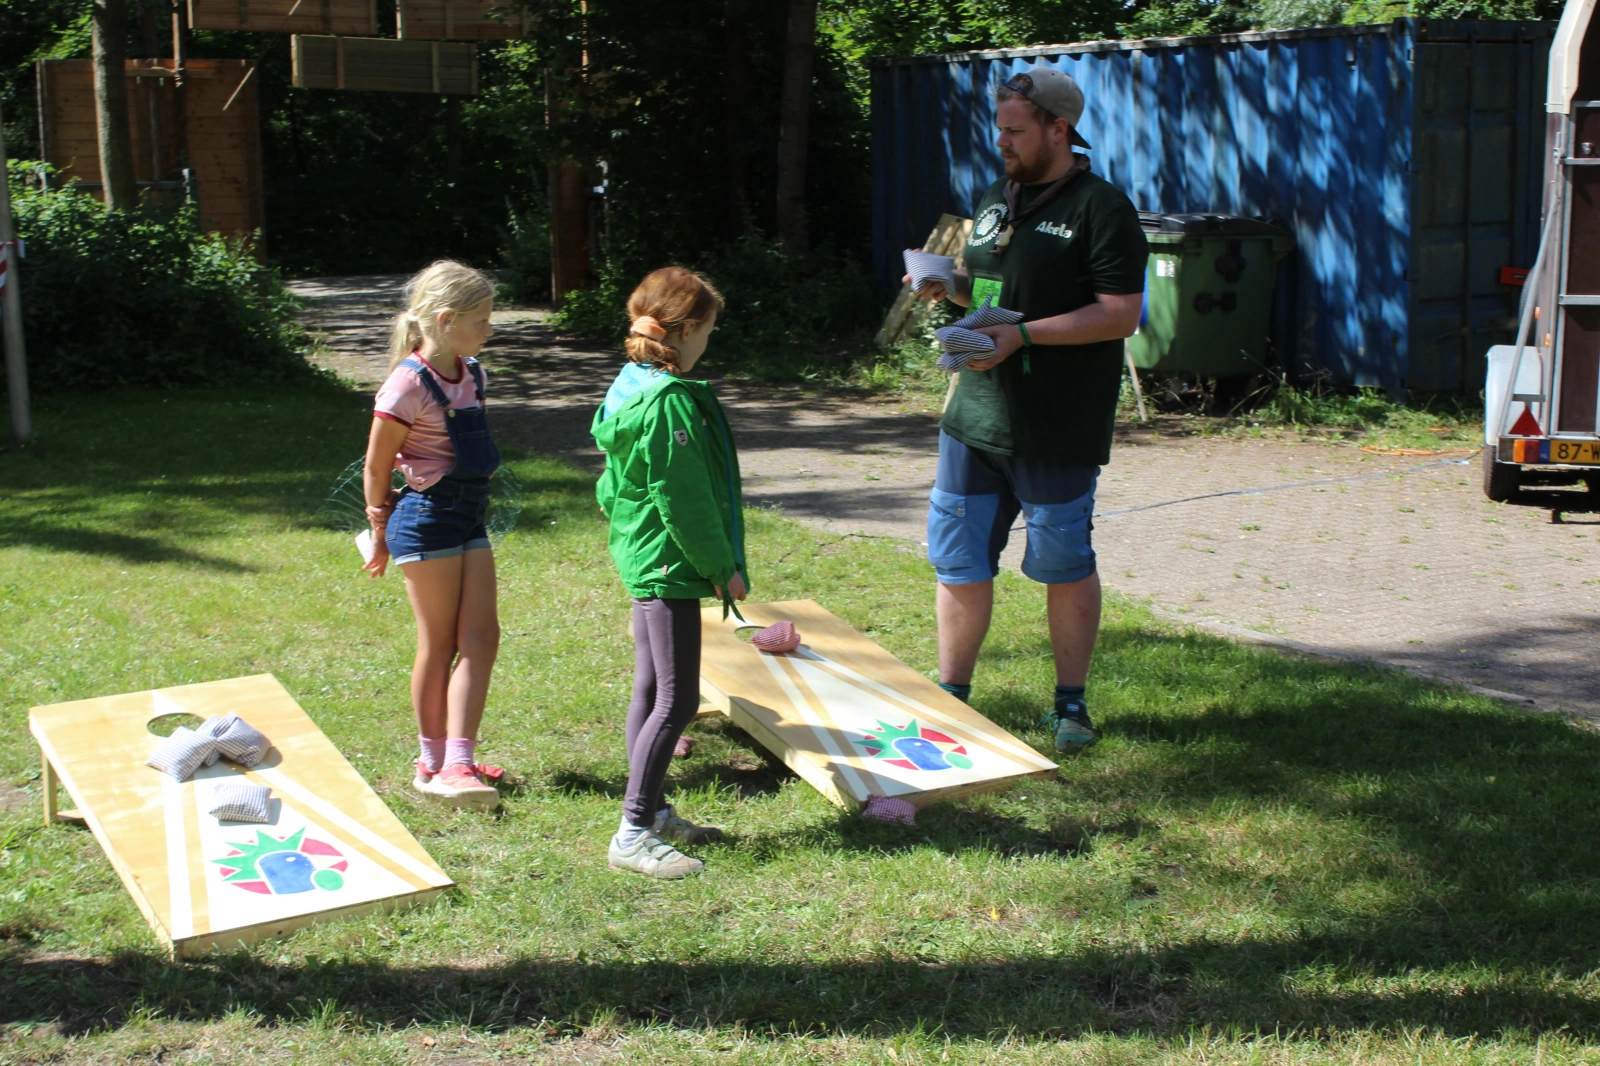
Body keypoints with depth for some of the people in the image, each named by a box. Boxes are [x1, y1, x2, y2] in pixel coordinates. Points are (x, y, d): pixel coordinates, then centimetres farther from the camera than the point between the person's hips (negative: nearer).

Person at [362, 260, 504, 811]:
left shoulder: (470, 374, 8)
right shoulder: (409, 383, -15)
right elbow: (377, 465, -8)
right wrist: (381, 531, 0)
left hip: (470, 516, 8)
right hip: (426, 517, -8)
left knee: (481, 636, 1)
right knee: (439, 644, 1)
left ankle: (457, 762, 6)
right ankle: (433, 765, 14)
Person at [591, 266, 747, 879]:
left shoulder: (632, 387, 10)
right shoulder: (670, 401, -21)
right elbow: (683, 500, -21)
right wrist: (723, 568, -11)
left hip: (643, 557, 11)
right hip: (670, 564, -11)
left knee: (650, 690, 16)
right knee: (677, 701, -6)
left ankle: (654, 813, 27)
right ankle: (633, 835, -3)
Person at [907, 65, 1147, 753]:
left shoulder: (1100, 208, -9)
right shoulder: (997, 200, 15)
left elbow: (1121, 313, -16)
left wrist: (1023, 333, -21)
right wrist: (950, 285, 4)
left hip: (1056, 430, -7)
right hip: (975, 412, 7)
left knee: (1065, 565, 6)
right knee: (958, 559, 9)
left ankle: (1070, 704, 21)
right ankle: (951, 696, 22)